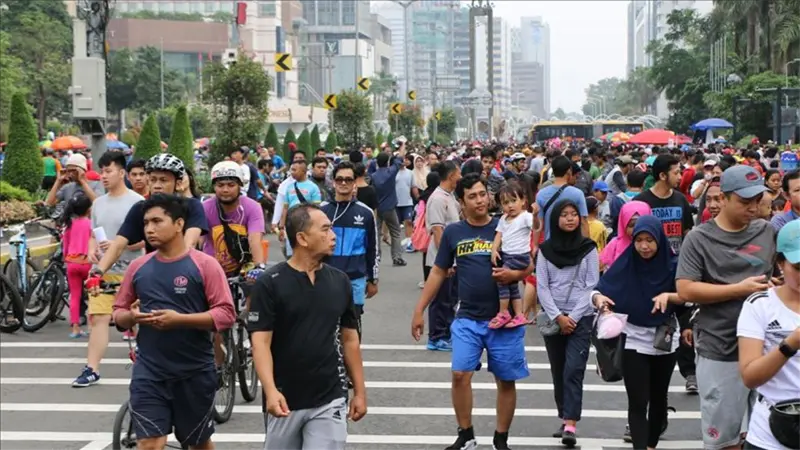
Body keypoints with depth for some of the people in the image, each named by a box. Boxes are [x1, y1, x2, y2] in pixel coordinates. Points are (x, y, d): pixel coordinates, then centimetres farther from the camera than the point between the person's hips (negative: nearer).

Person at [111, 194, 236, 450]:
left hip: (195, 373, -2)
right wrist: (131, 316, -11)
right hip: (148, 373, 2)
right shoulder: (138, 266, 4)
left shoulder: (204, 265, -8)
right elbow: (118, 313, 12)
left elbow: (226, 314, -13)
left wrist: (179, 319, -23)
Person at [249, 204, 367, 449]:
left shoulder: (340, 281, 3)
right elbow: (261, 342, -13)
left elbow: (349, 339, 9)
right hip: (285, 400, -2)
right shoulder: (270, 283, -9)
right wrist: (271, 390, -27)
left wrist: (360, 391, 9)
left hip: (330, 400, 2)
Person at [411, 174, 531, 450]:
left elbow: (531, 264, 1)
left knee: (506, 381, 7)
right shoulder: (453, 232, 2)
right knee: (460, 375, -7)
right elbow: (438, 272, 8)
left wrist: (515, 274, -21)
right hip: (467, 318, 1)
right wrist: (419, 310, 7)